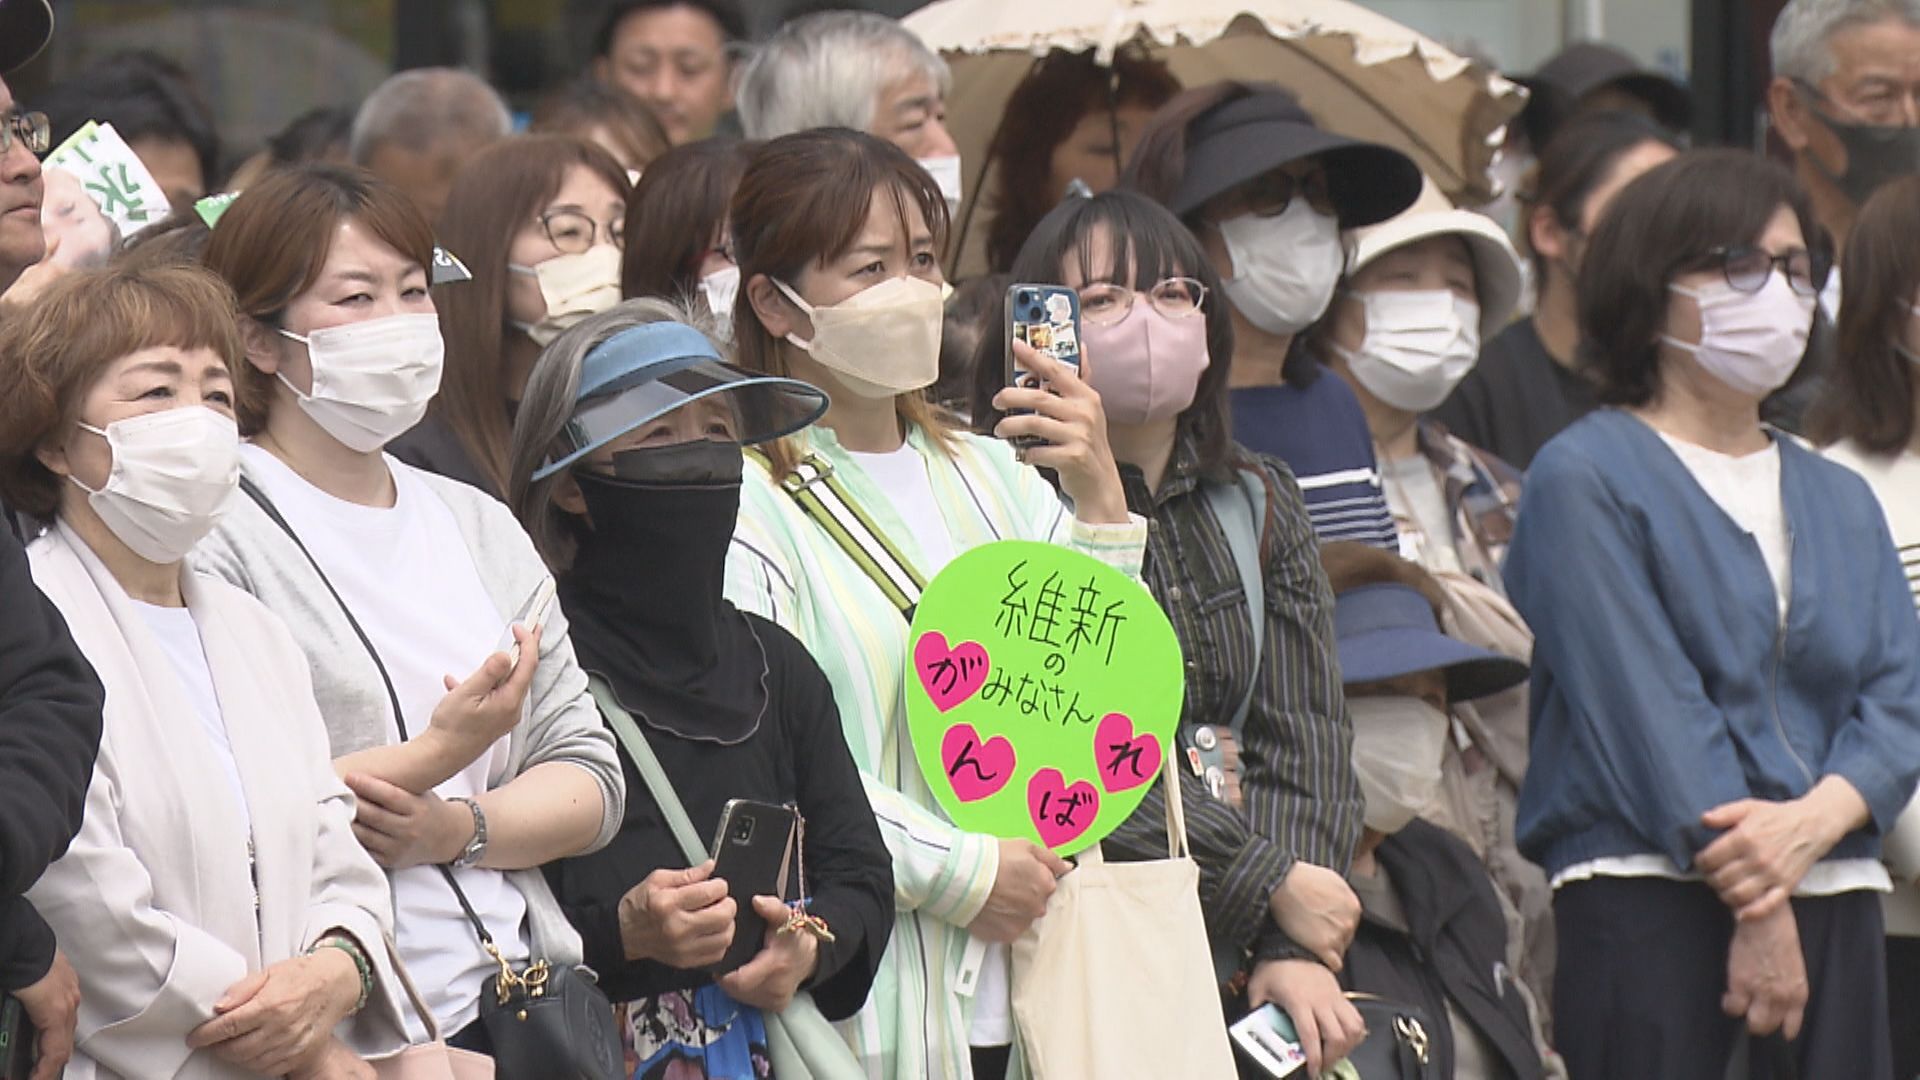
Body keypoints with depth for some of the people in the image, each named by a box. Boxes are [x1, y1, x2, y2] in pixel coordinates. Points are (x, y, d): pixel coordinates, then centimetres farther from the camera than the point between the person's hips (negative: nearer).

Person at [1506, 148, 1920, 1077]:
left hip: (1835, 899, 5)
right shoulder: (1585, 478, 1)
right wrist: (1755, 909, -14)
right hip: (1648, 899, -5)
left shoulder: (1839, 501, 19)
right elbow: (1641, 705, -8)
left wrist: (1817, 819, -13)